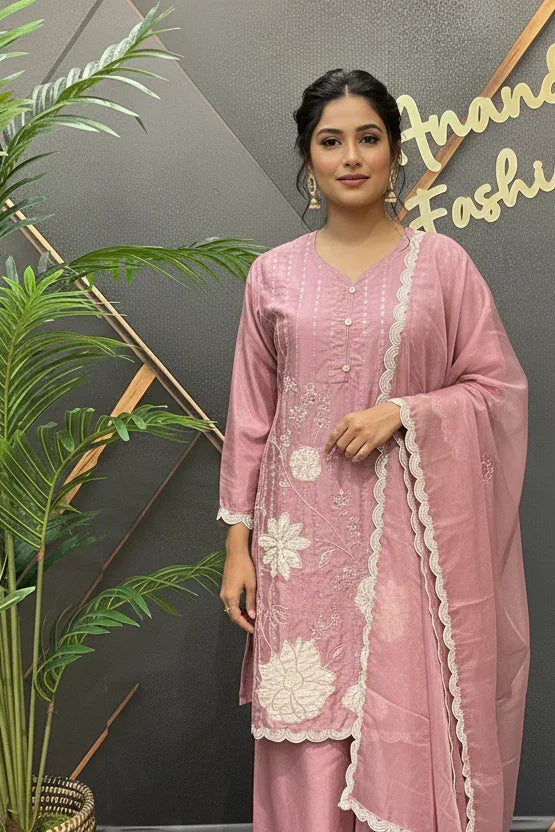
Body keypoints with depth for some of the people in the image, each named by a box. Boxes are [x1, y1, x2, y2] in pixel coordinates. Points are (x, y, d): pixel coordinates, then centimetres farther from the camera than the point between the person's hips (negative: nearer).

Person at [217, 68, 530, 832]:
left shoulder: (442, 262, 1)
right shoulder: (274, 273, 5)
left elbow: (500, 387, 2)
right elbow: (250, 418, 6)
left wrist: (403, 413, -14)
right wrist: (238, 540, 3)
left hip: (410, 532, -1)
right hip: (306, 538, 2)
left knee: (411, 724, 3)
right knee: (311, 736, 6)